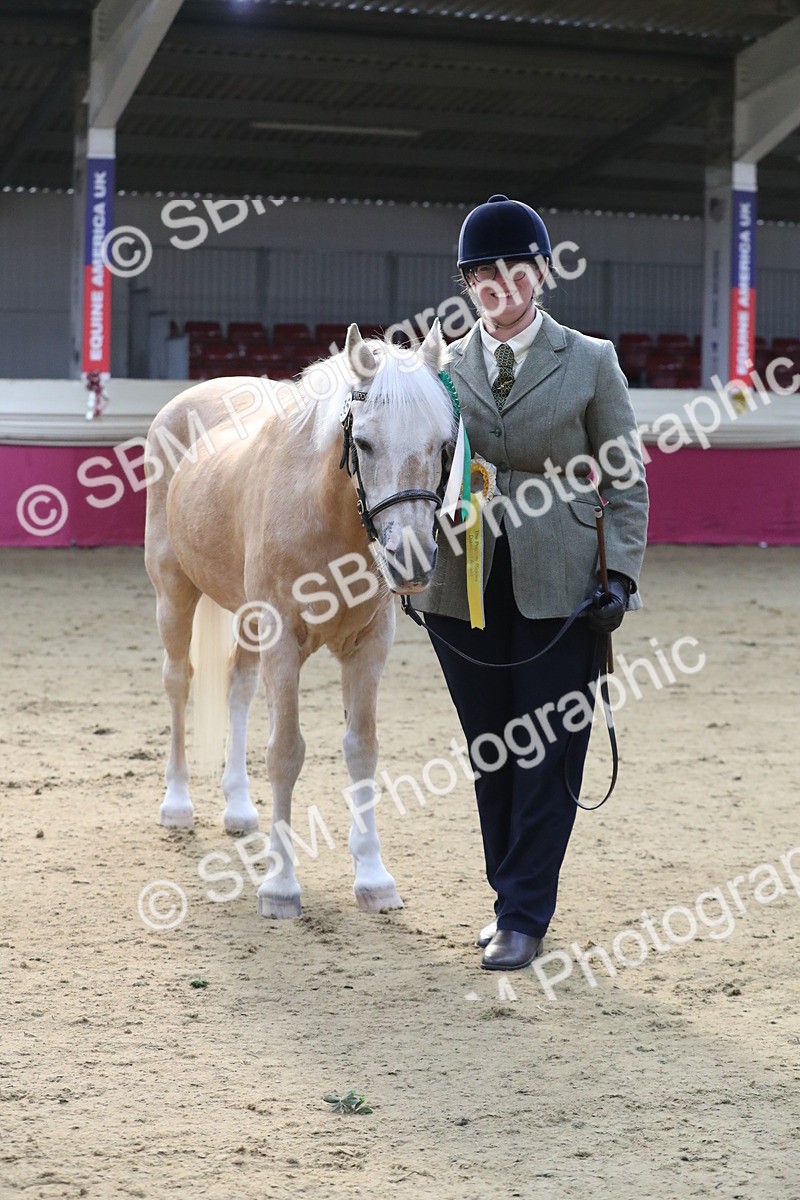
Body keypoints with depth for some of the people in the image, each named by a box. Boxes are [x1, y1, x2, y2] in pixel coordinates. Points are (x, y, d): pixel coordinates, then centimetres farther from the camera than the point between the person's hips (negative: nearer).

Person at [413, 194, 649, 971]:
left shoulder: (590, 363, 2)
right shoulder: (441, 368, 8)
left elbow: (624, 483, 2)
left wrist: (621, 576, -8)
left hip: (560, 588, -3)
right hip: (463, 586, 3)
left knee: (548, 756, -2)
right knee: (490, 754, 10)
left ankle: (525, 916, 4)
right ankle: (511, 895, 24)